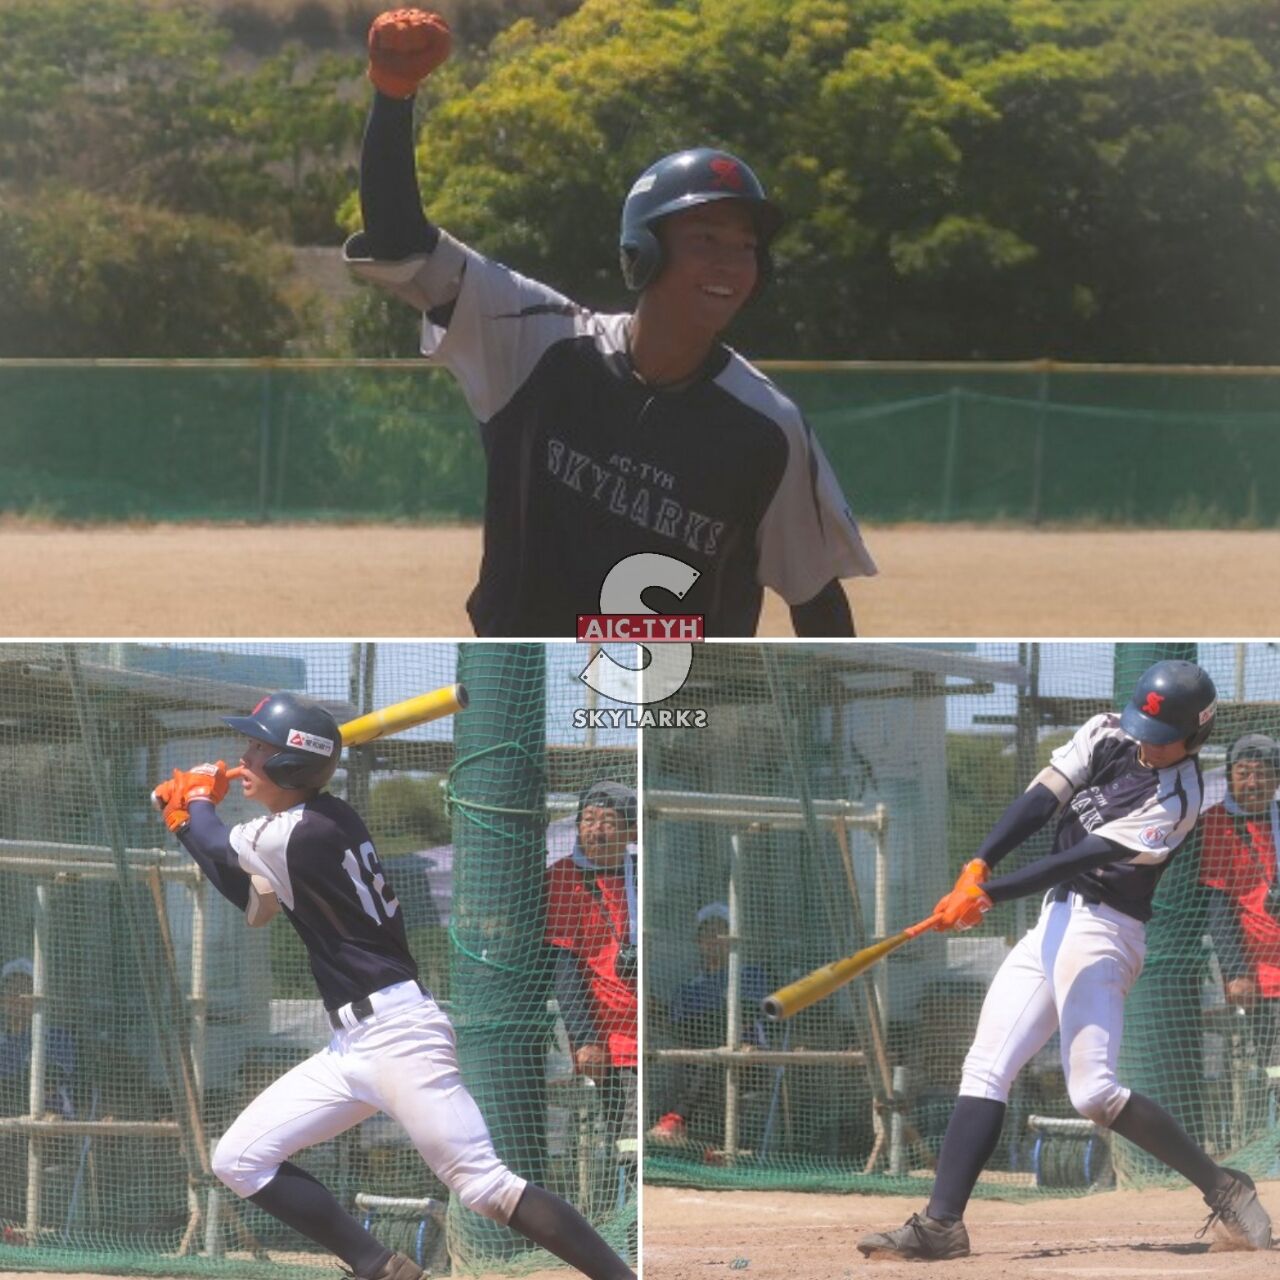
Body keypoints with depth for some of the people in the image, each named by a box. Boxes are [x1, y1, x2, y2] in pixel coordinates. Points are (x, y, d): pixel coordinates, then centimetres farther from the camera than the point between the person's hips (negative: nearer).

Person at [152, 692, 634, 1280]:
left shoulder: (303, 833, -15)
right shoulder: (319, 822, 12)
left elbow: (218, 850, 2)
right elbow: (249, 898, 25)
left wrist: (198, 803, 24)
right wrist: (188, 818, 17)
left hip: (398, 1033, -10)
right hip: (352, 1047, 10)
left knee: (486, 1187, -16)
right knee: (239, 1160, 5)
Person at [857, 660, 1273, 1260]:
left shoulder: (1176, 798, -16)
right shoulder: (1107, 735, 4)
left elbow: (1084, 859, -22)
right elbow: (1041, 800, -4)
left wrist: (989, 894, -27)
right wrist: (977, 867, -18)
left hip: (1102, 932, -8)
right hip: (1055, 921, 8)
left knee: (1093, 1092, -19)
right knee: (984, 1069, 1)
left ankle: (1221, 1187, -7)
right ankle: (941, 1223, -2)